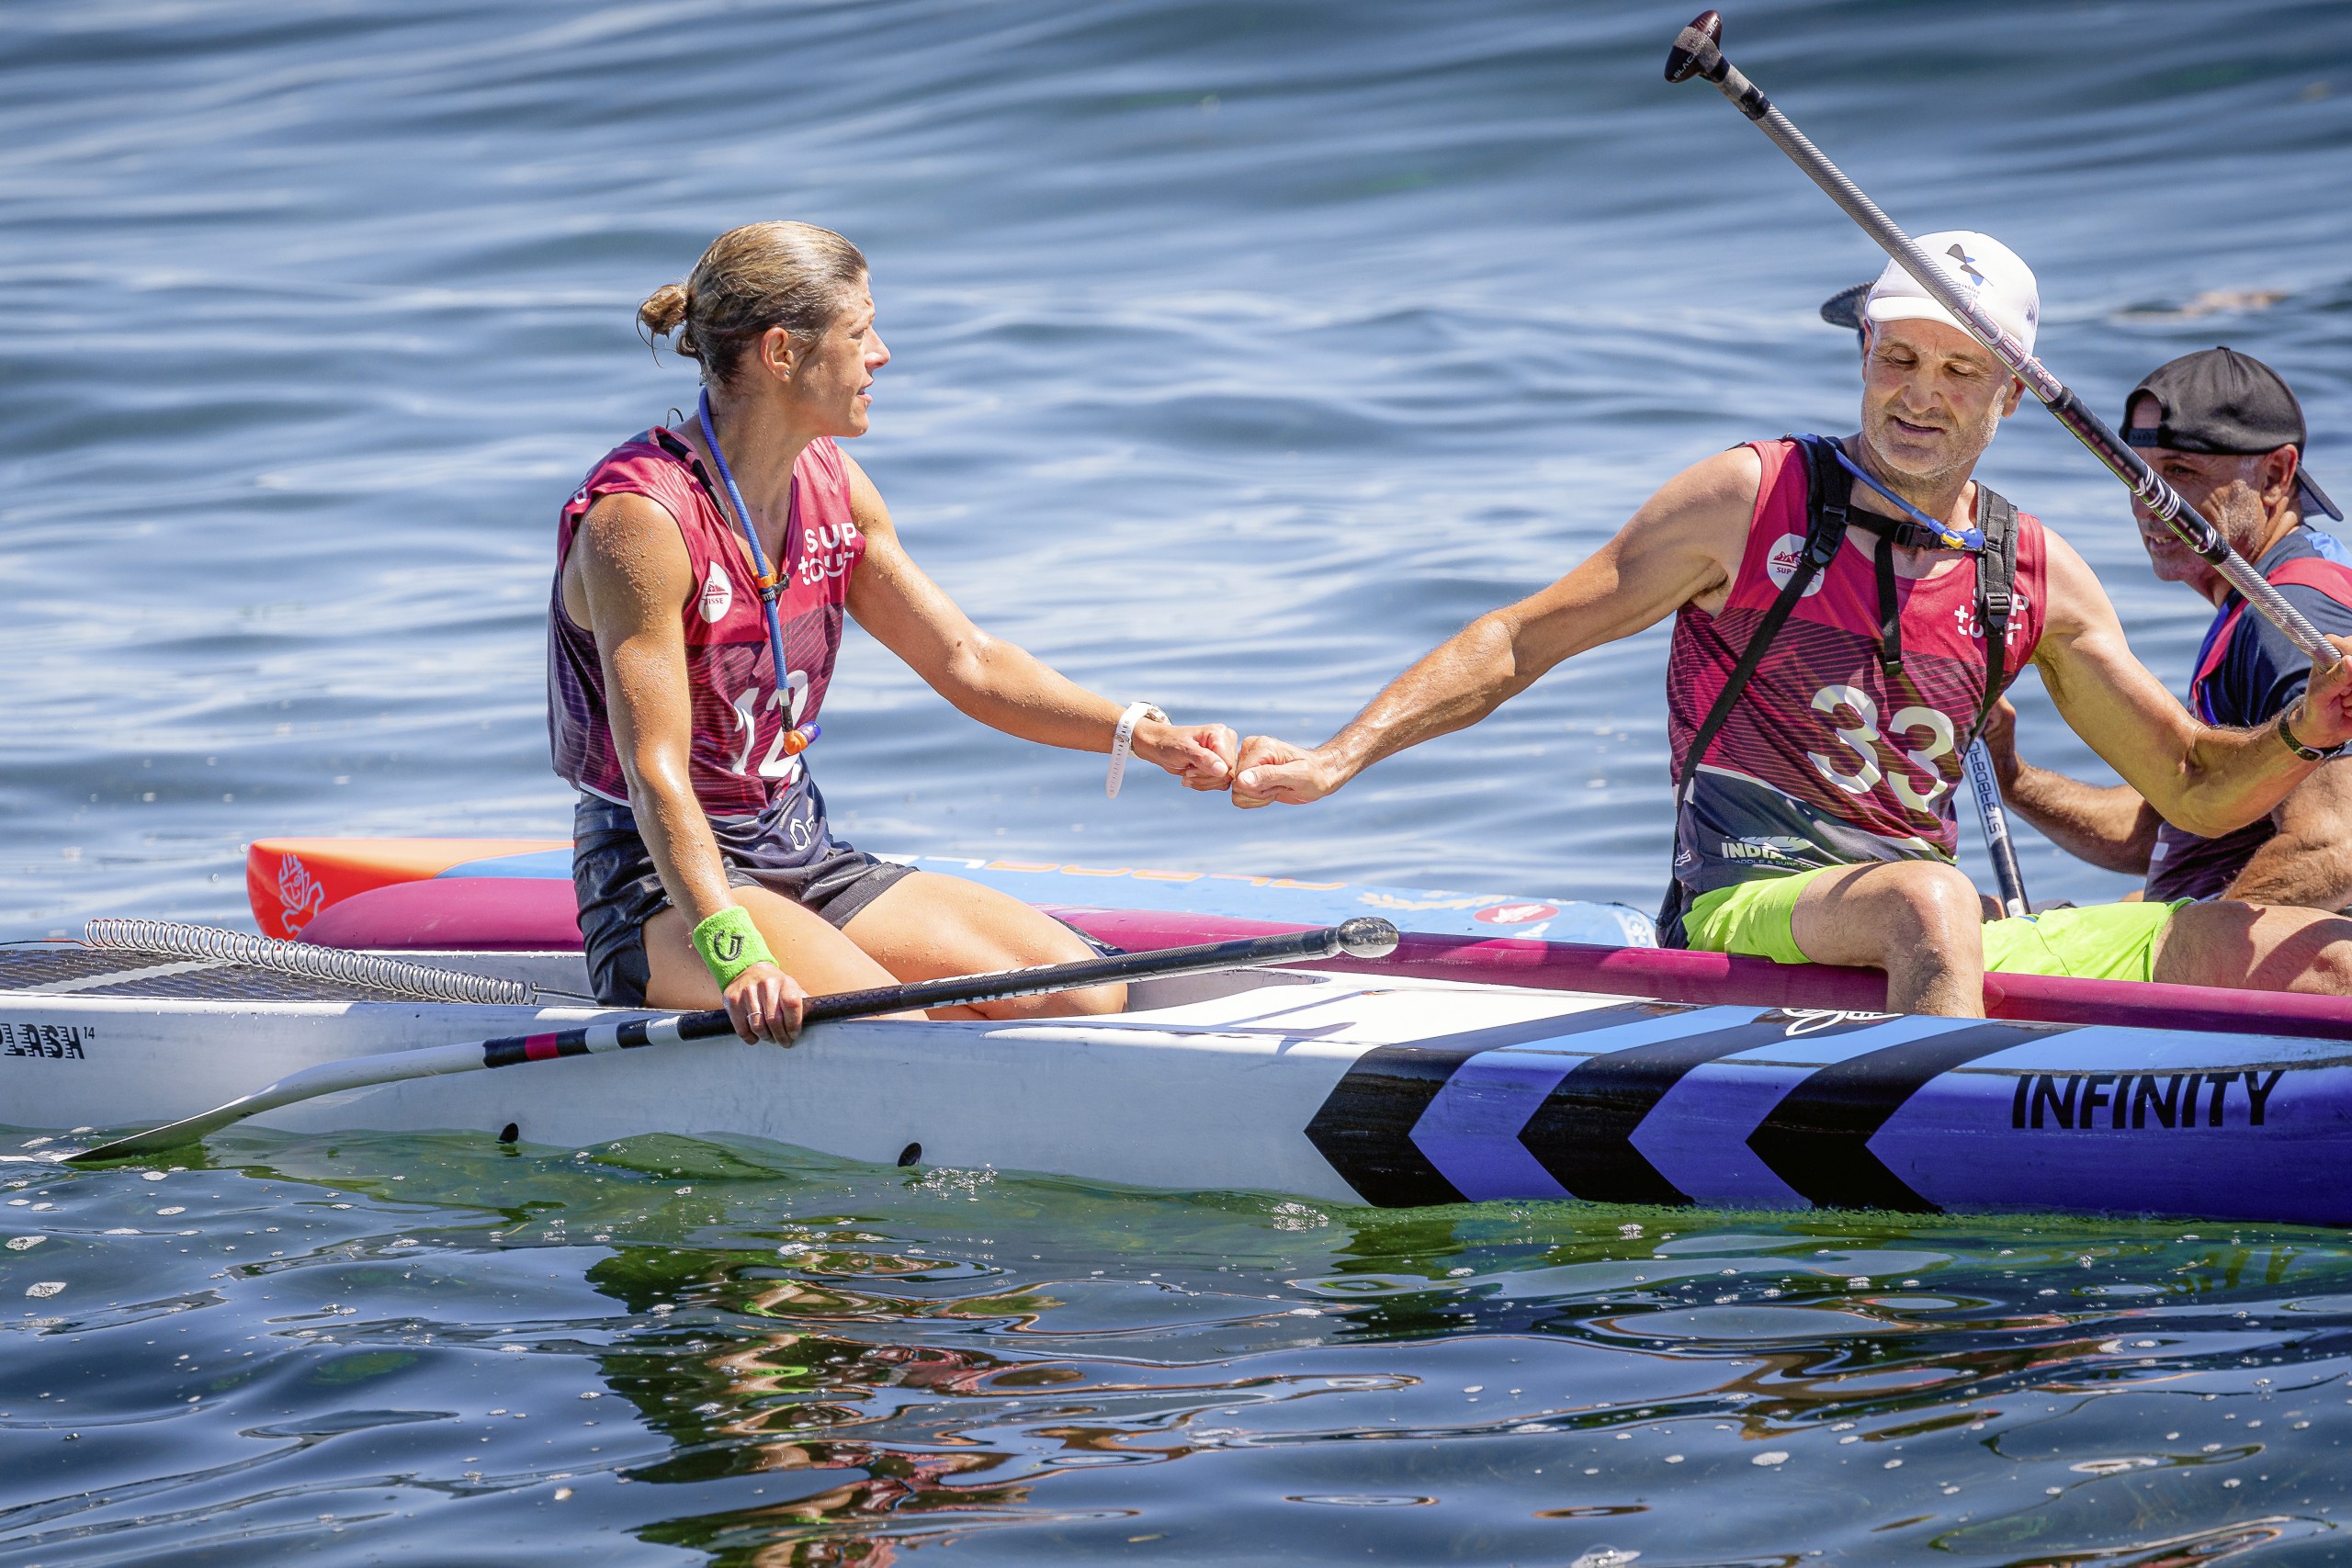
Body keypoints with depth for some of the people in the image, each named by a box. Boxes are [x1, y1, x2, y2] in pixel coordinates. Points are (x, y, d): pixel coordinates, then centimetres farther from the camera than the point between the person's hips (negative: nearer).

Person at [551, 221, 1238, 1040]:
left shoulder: (830, 484, 6)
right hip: (666, 881, -8)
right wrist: (733, 953, -41)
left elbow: (966, 662, 13)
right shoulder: (639, 518, -20)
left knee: (1084, 994, -10)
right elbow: (655, 773, -27)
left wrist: (1146, 737, 0)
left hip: (800, 851, 8)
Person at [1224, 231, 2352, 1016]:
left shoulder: (2035, 576, 12)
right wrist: (1333, 760, -10)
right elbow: (1520, 641, 0)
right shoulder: (1752, 499, 1)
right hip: (1749, 907, -5)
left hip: (1939, 920, 5)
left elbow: (2193, 788, 18)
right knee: (1926, 904, -41)